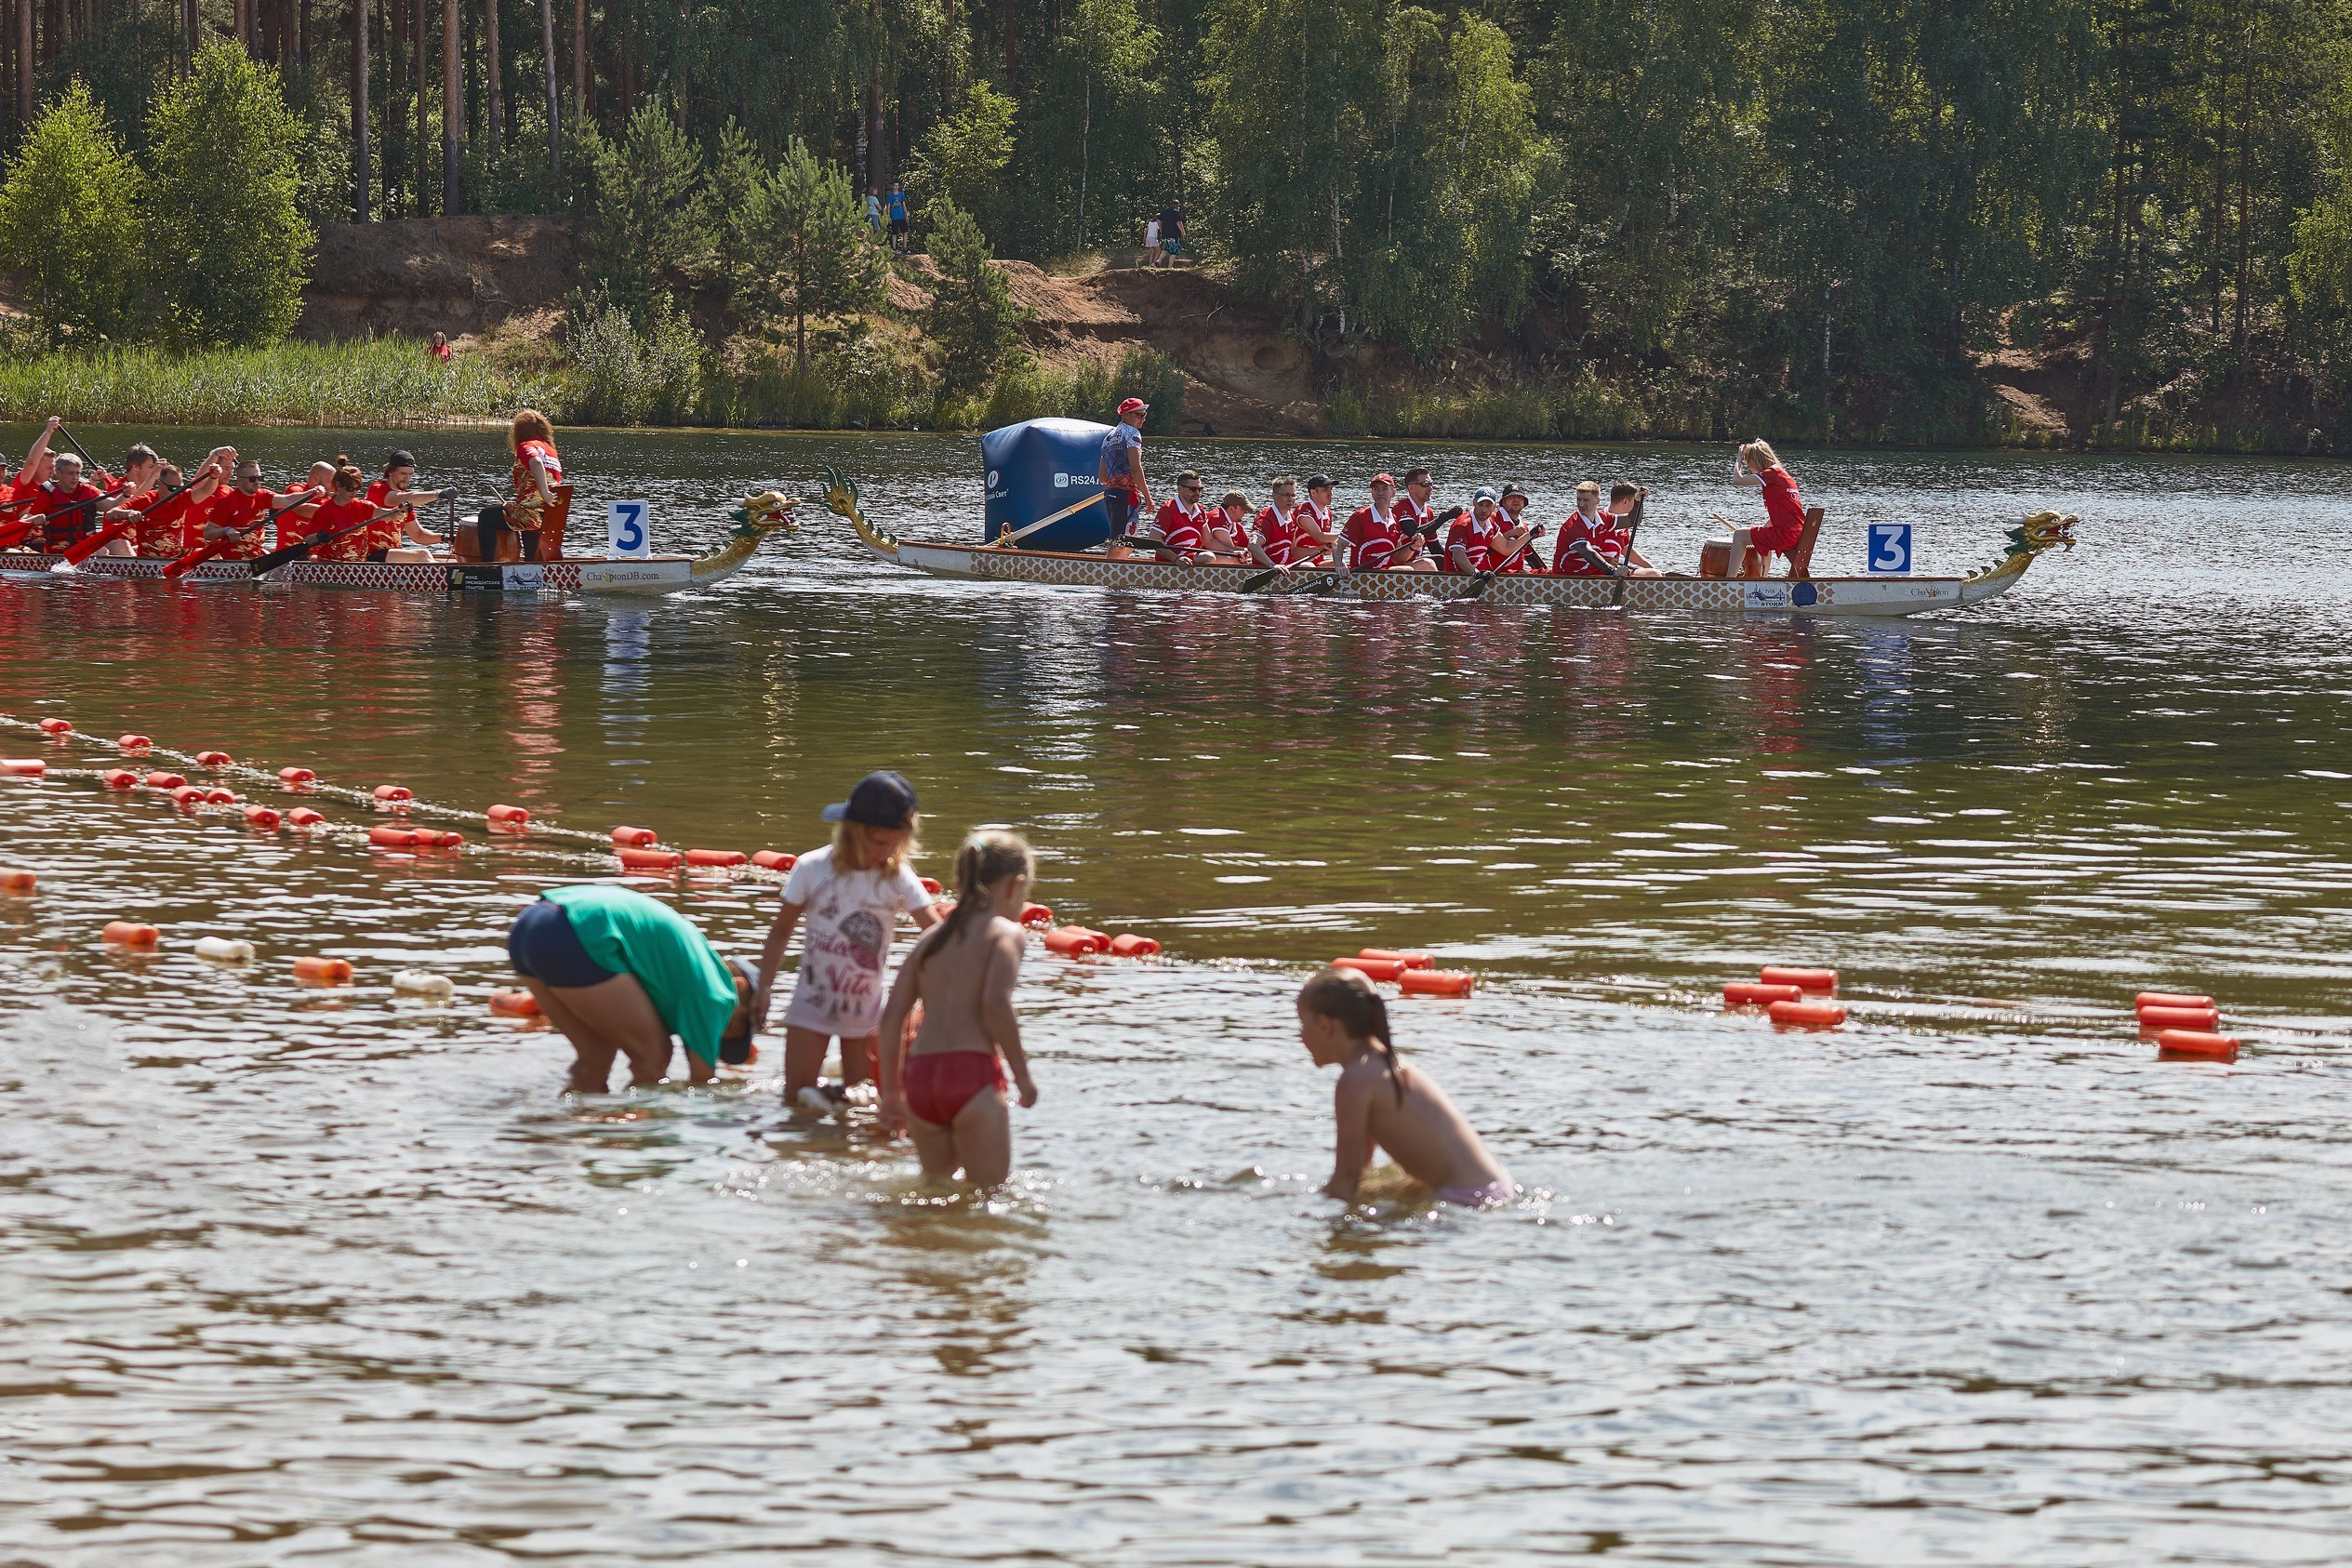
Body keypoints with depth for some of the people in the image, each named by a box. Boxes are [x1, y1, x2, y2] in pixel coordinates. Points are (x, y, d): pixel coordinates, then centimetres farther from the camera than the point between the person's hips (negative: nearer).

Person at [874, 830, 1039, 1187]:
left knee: (937, 1184, 20)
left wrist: (891, 1092, 18)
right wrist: (1022, 1075, -7)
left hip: (918, 1076, 6)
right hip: (972, 1071, -6)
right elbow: (996, 1002, -15)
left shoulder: (930, 938, 18)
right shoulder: (1006, 932, 1)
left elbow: (892, 1015, 13)